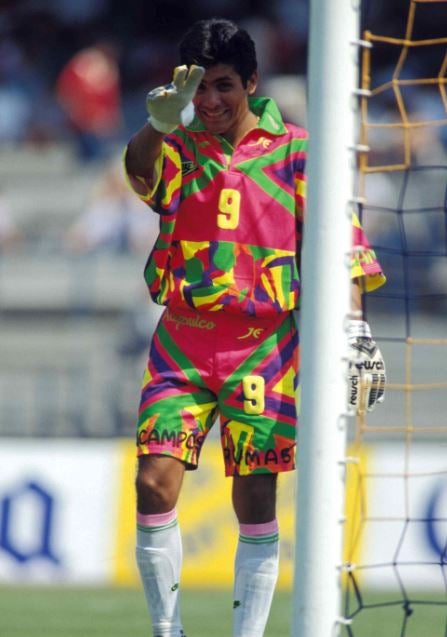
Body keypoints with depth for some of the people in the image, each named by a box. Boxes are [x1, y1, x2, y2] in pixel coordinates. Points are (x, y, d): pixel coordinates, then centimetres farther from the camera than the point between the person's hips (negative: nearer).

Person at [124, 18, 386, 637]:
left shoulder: (293, 149, 4)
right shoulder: (179, 149, 6)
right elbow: (141, 169, -18)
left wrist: (352, 324, -8)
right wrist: (161, 121, -40)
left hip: (263, 346, -1)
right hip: (182, 341, 1)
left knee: (256, 503, -2)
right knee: (154, 486, -10)